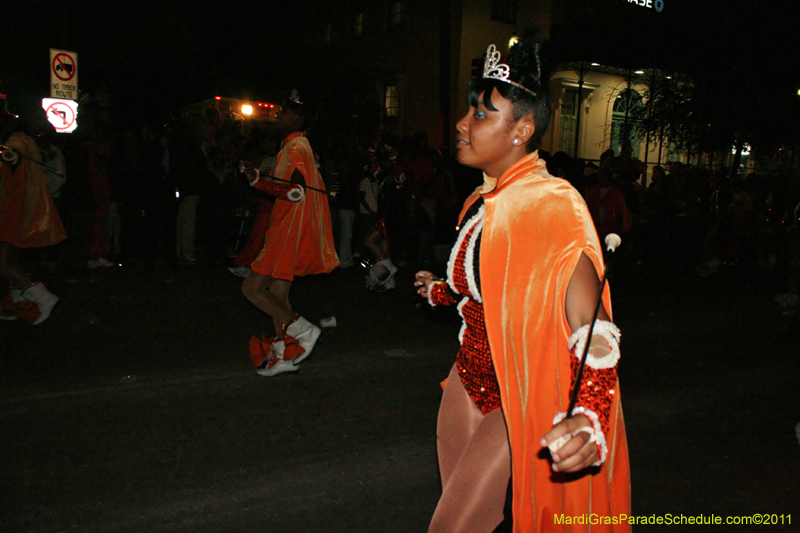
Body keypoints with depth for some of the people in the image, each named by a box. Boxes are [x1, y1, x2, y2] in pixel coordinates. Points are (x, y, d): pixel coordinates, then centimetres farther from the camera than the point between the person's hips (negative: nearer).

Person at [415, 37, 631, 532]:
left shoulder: (551, 205, -23)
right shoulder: (483, 202, 4)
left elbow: (592, 328, -32)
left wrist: (589, 418, -49)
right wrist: (439, 290, 38)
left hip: (522, 399, -8)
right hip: (470, 379, 8)